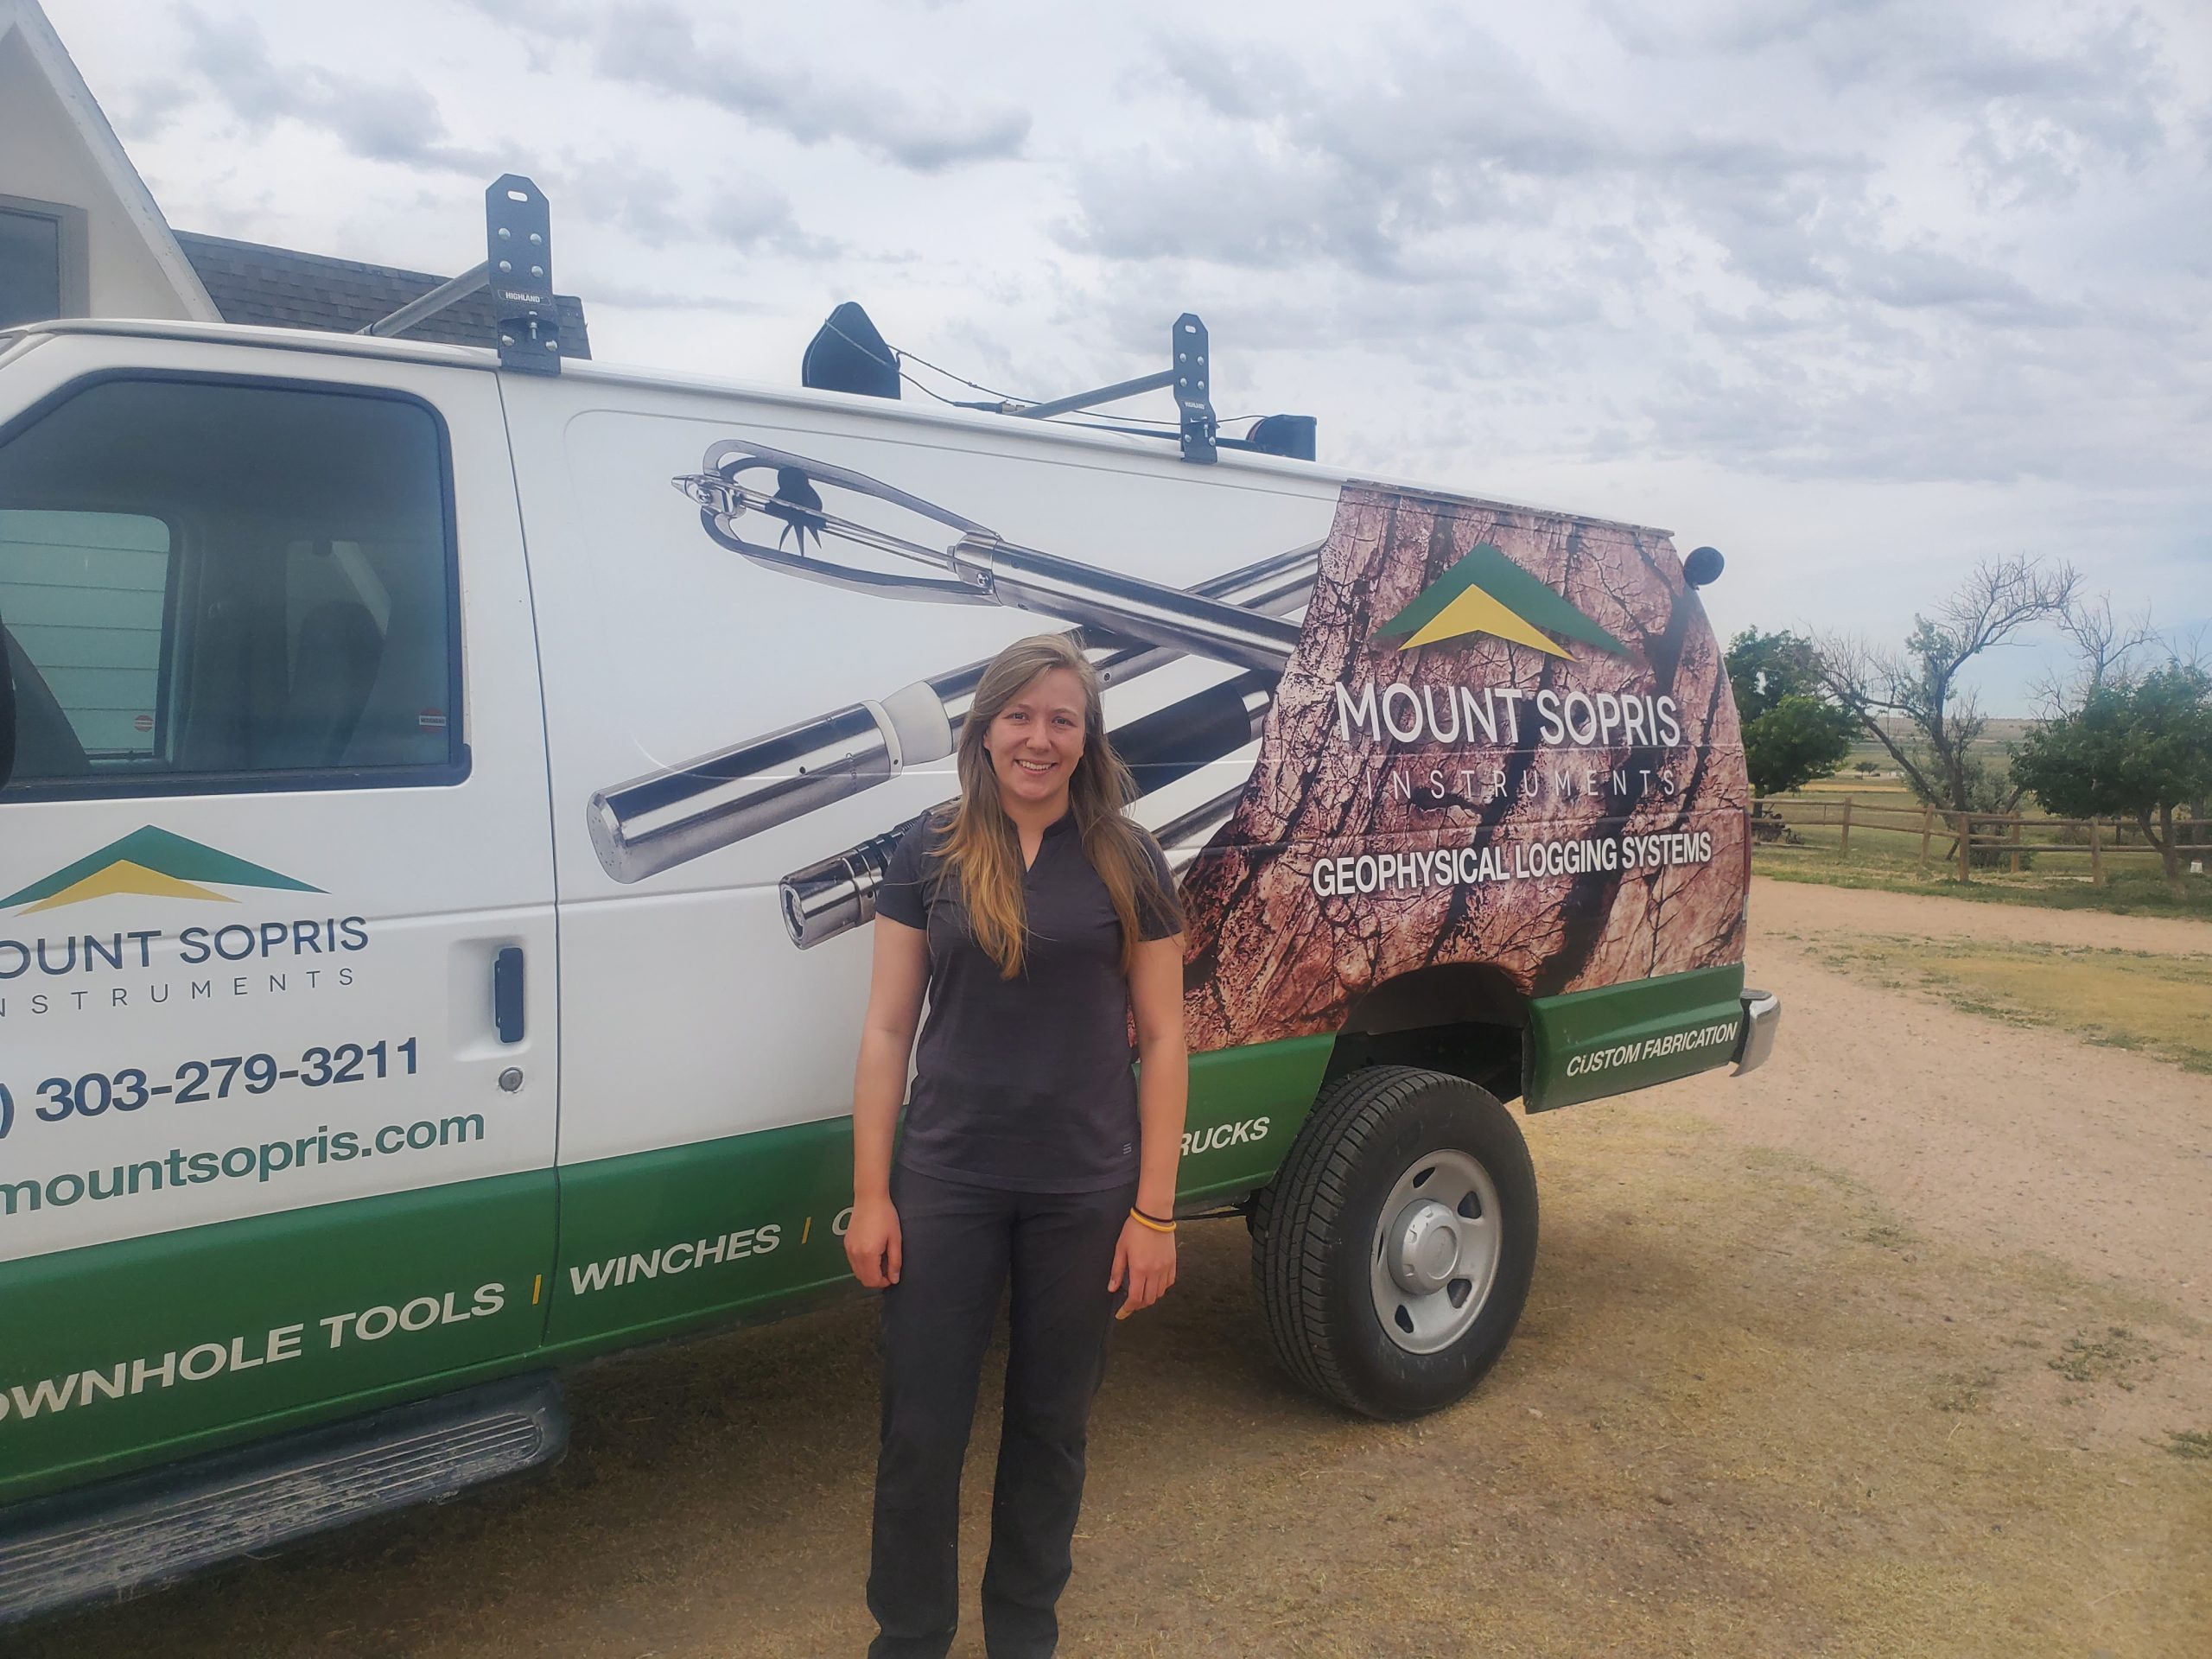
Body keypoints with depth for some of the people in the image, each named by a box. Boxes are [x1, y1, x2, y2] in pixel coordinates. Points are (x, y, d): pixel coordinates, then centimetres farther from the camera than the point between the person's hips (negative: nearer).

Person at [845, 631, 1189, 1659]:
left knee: (1051, 1428, 15)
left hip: (1085, 1192, 0)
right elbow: (887, 1029, 0)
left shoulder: (1128, 865, -1)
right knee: (920, 1431, 8)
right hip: (946, 1185, 0)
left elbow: (1161, 1040, 0)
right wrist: (870, 1196, -3)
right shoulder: (929, 855, -1)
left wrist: (1154, 1212, -4)